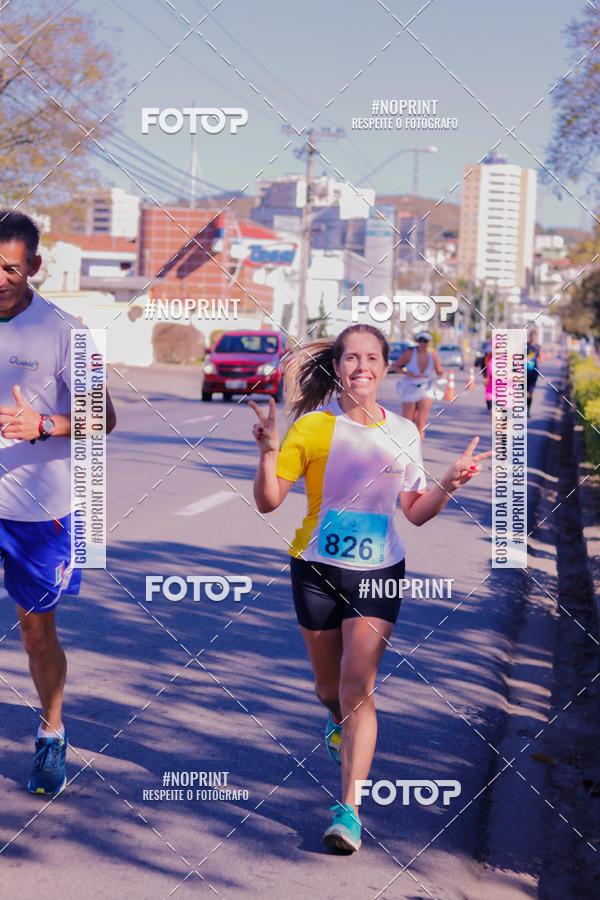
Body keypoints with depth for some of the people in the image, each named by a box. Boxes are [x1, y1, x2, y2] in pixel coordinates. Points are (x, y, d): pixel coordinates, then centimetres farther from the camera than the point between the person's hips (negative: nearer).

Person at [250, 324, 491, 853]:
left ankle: (349, 810, -11)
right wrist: (269, 452, -22)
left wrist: (449, 484, -8)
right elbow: (268, 502, -5)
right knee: (330, 685, 16)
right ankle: (340, 723, 53)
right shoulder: (312, 426, -6)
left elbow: (416, 512, 9)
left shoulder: (403, 433, 2)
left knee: (358, 688, -12)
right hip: (317, 570, 0)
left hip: (378, 572, 0)